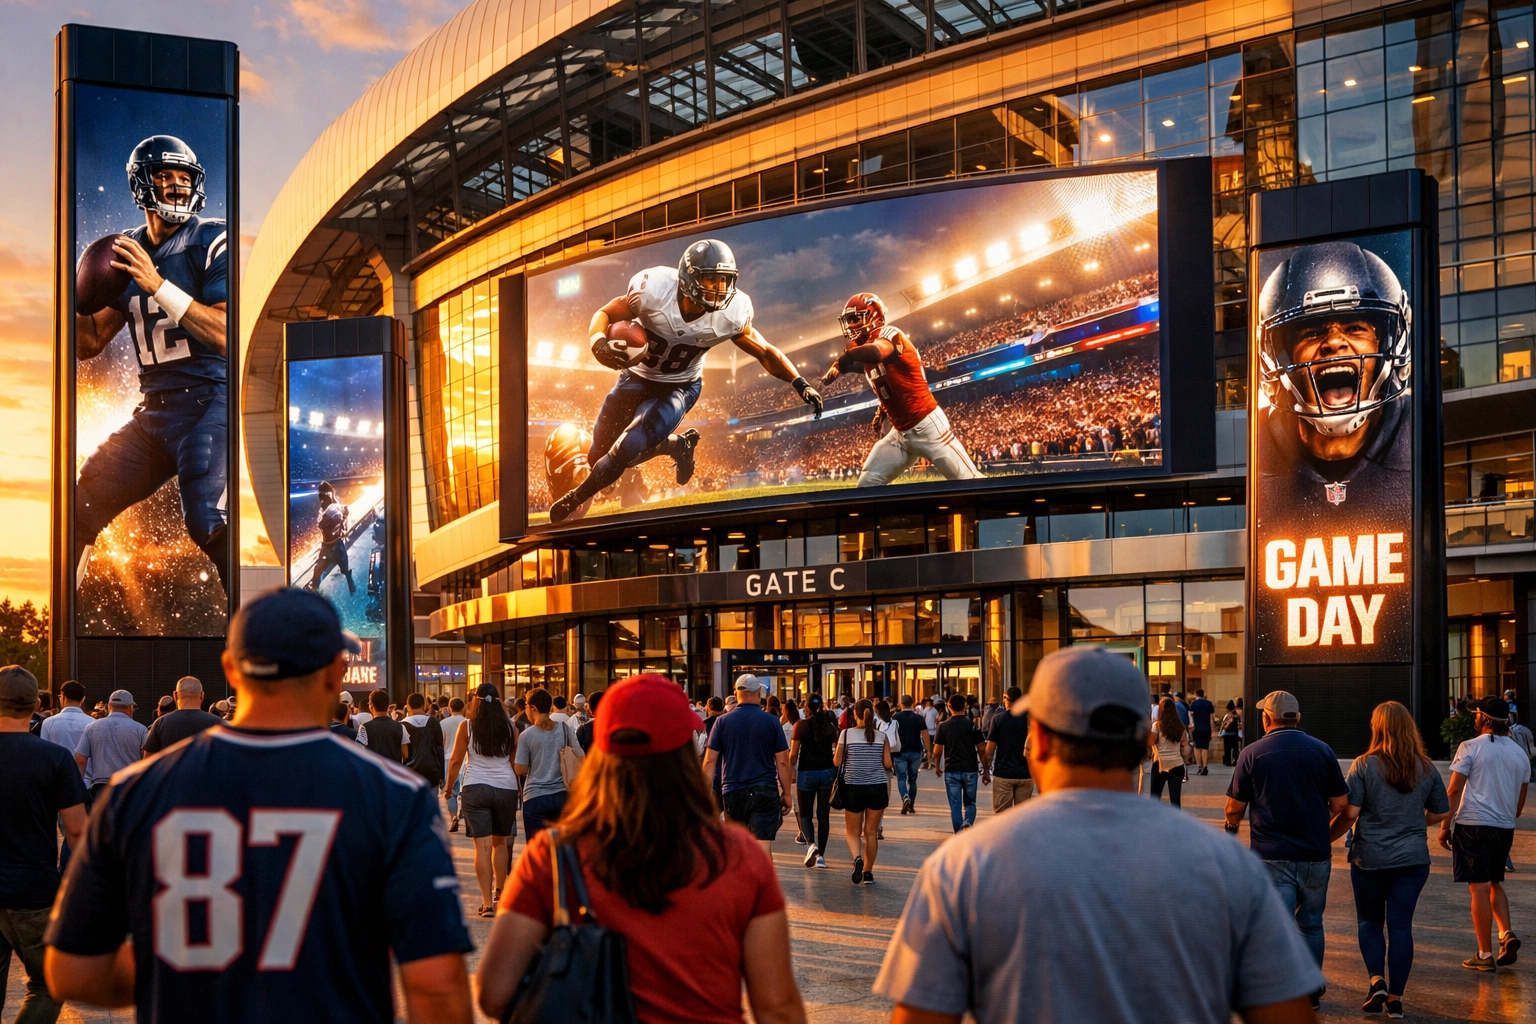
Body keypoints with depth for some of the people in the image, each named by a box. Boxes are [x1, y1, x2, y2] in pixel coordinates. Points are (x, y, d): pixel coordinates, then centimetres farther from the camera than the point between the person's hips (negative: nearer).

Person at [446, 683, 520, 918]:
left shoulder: (467, 726, -2)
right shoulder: (509, 727, 3)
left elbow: (456, 761, 0)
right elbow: (516, 763, 6)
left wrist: (449, 786, 14)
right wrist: (517, 787, 18)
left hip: (475, 788, -2)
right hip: (506, 787, 2)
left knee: (482, 844, -3)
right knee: (501, 841, 17)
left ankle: (487, 903, -8)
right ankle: (500, 892, 27)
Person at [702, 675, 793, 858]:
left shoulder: (722, 722, 1)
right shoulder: (771, 722, -2)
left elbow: (710, 760, -1)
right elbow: (783, 762, -1)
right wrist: (786, 793, 8)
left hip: (732, 792, 2)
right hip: (765, 791, -2)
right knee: (763, 846, -8)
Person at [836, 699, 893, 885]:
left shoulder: (846, 734, -5)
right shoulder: (882, 736, -1)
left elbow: (837, 762, -4)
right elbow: (887, 764, -3)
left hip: (854, 787, -1)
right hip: (878, 787, 1)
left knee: (853, 831, 10)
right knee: (871, 832, 11)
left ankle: (857, 858, -18)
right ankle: (868, 873, 14)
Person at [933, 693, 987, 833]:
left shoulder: (943, 726, -1)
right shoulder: (972, 725, -3)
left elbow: (937, 751, 1)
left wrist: (937, 767, 19)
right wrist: (986, 771, 6)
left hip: (951, 770, 0)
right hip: (970, 769, 0)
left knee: (955, 805, 6)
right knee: (970, 803, 14)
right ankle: (968, 822, -15)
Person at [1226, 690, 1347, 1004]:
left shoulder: (1252, 753, -5)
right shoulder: (1322, 751, 1)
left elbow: (1235, 807, -2)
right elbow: (1340, 805, 4)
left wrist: (1231, 828, 20)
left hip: (1272, 857, -3)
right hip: (1315, 854, 3)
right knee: (1311, 925, 18)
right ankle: (1311, 992, 28)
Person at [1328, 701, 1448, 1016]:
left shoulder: (1364, 765, -10)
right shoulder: (1426, 768, 0)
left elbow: (1349, 813, -14)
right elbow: (1440, 814, 8)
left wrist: (1327, 838, -1)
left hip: (1369, 858, -2)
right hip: (1413, 858, 2)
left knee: (1369, 922, 15)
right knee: (1400, 925, 6)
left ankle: (1376, 980, -3)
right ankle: (1395, 998, 8)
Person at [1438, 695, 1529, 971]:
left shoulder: (1470, 748, -8)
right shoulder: (1519, 753, 9)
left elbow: (1454, 790, -10)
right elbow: (1521, 801, 15)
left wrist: (1445, 825, -3)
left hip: (1474, 825, -5)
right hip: (1505, 828, 5)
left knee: (1480, 888, -2)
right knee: (1495, 884, 21)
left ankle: (1485, 955, 1)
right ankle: (1507, 934, 1)